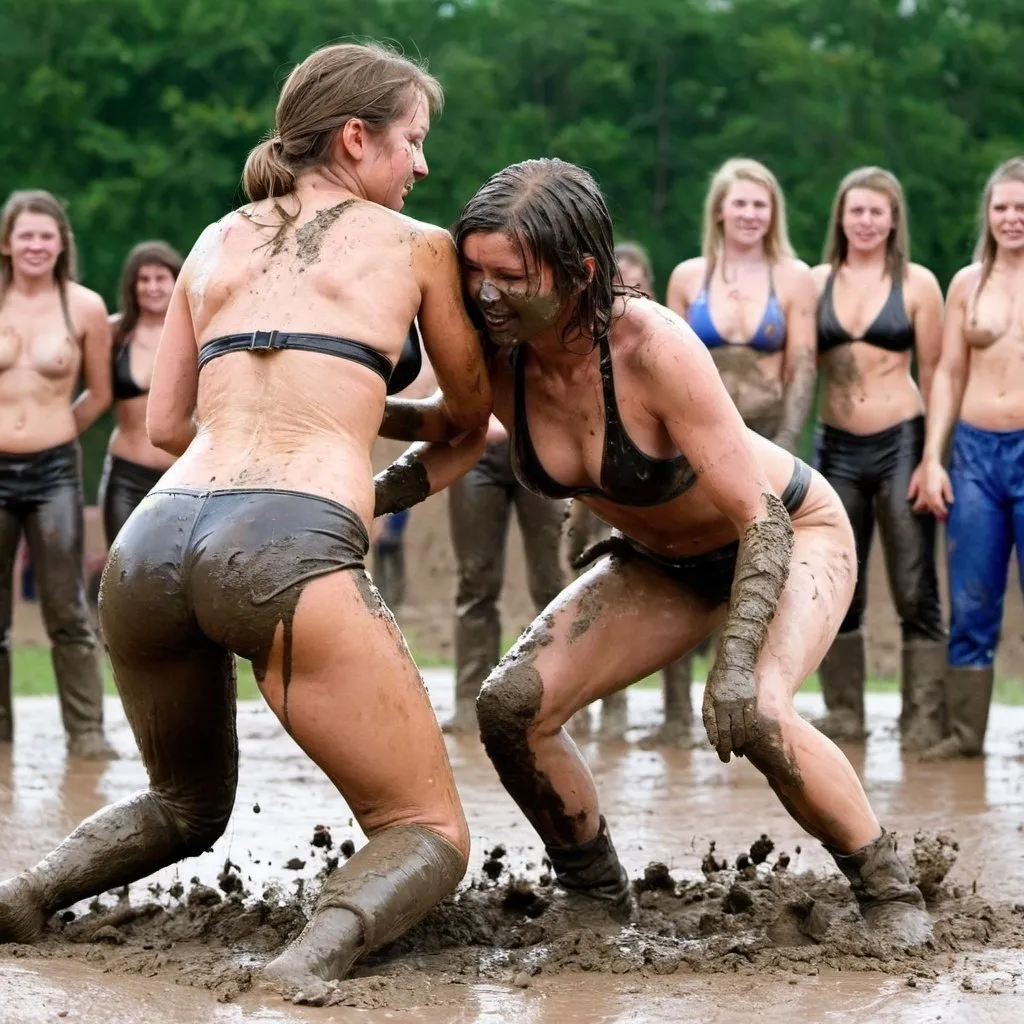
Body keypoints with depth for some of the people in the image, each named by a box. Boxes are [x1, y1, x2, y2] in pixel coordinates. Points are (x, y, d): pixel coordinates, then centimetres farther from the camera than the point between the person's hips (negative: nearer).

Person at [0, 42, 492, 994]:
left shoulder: (217, 242, 25)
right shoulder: (417, 246, 15)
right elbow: (470, 418, 26)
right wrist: (413, 471, 47)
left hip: (148, 544, 5)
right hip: (288, 549, -5)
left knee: (187, 805, 30)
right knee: (429, 833, 7)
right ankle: (318, 951, -26)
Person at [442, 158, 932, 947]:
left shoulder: (655, 349, -36)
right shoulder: (496, 362, -20)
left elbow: (762, 518, -34)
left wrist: (736, 660, -45)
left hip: (794, 531, -6)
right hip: (663, 560, 6)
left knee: (752, 716, -33)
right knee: (510, 706, -13)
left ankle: (890, 890, -9)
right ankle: (597, 900, 10)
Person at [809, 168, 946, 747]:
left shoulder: (917, 284, 0)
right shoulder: (817, 282, 6)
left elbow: (934, 372, -1)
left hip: (901, 443, -3)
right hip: (837, 447, 3)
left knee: (917, 592, -3)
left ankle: (926, 722, 0)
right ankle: (843, 717, 17)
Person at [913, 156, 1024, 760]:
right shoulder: (967, 284, 10)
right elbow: (948, 375, 11)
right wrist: (932, 459, 5)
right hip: (974, 449, 3)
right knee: (971, 606, 5)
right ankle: (965, 731, 11)